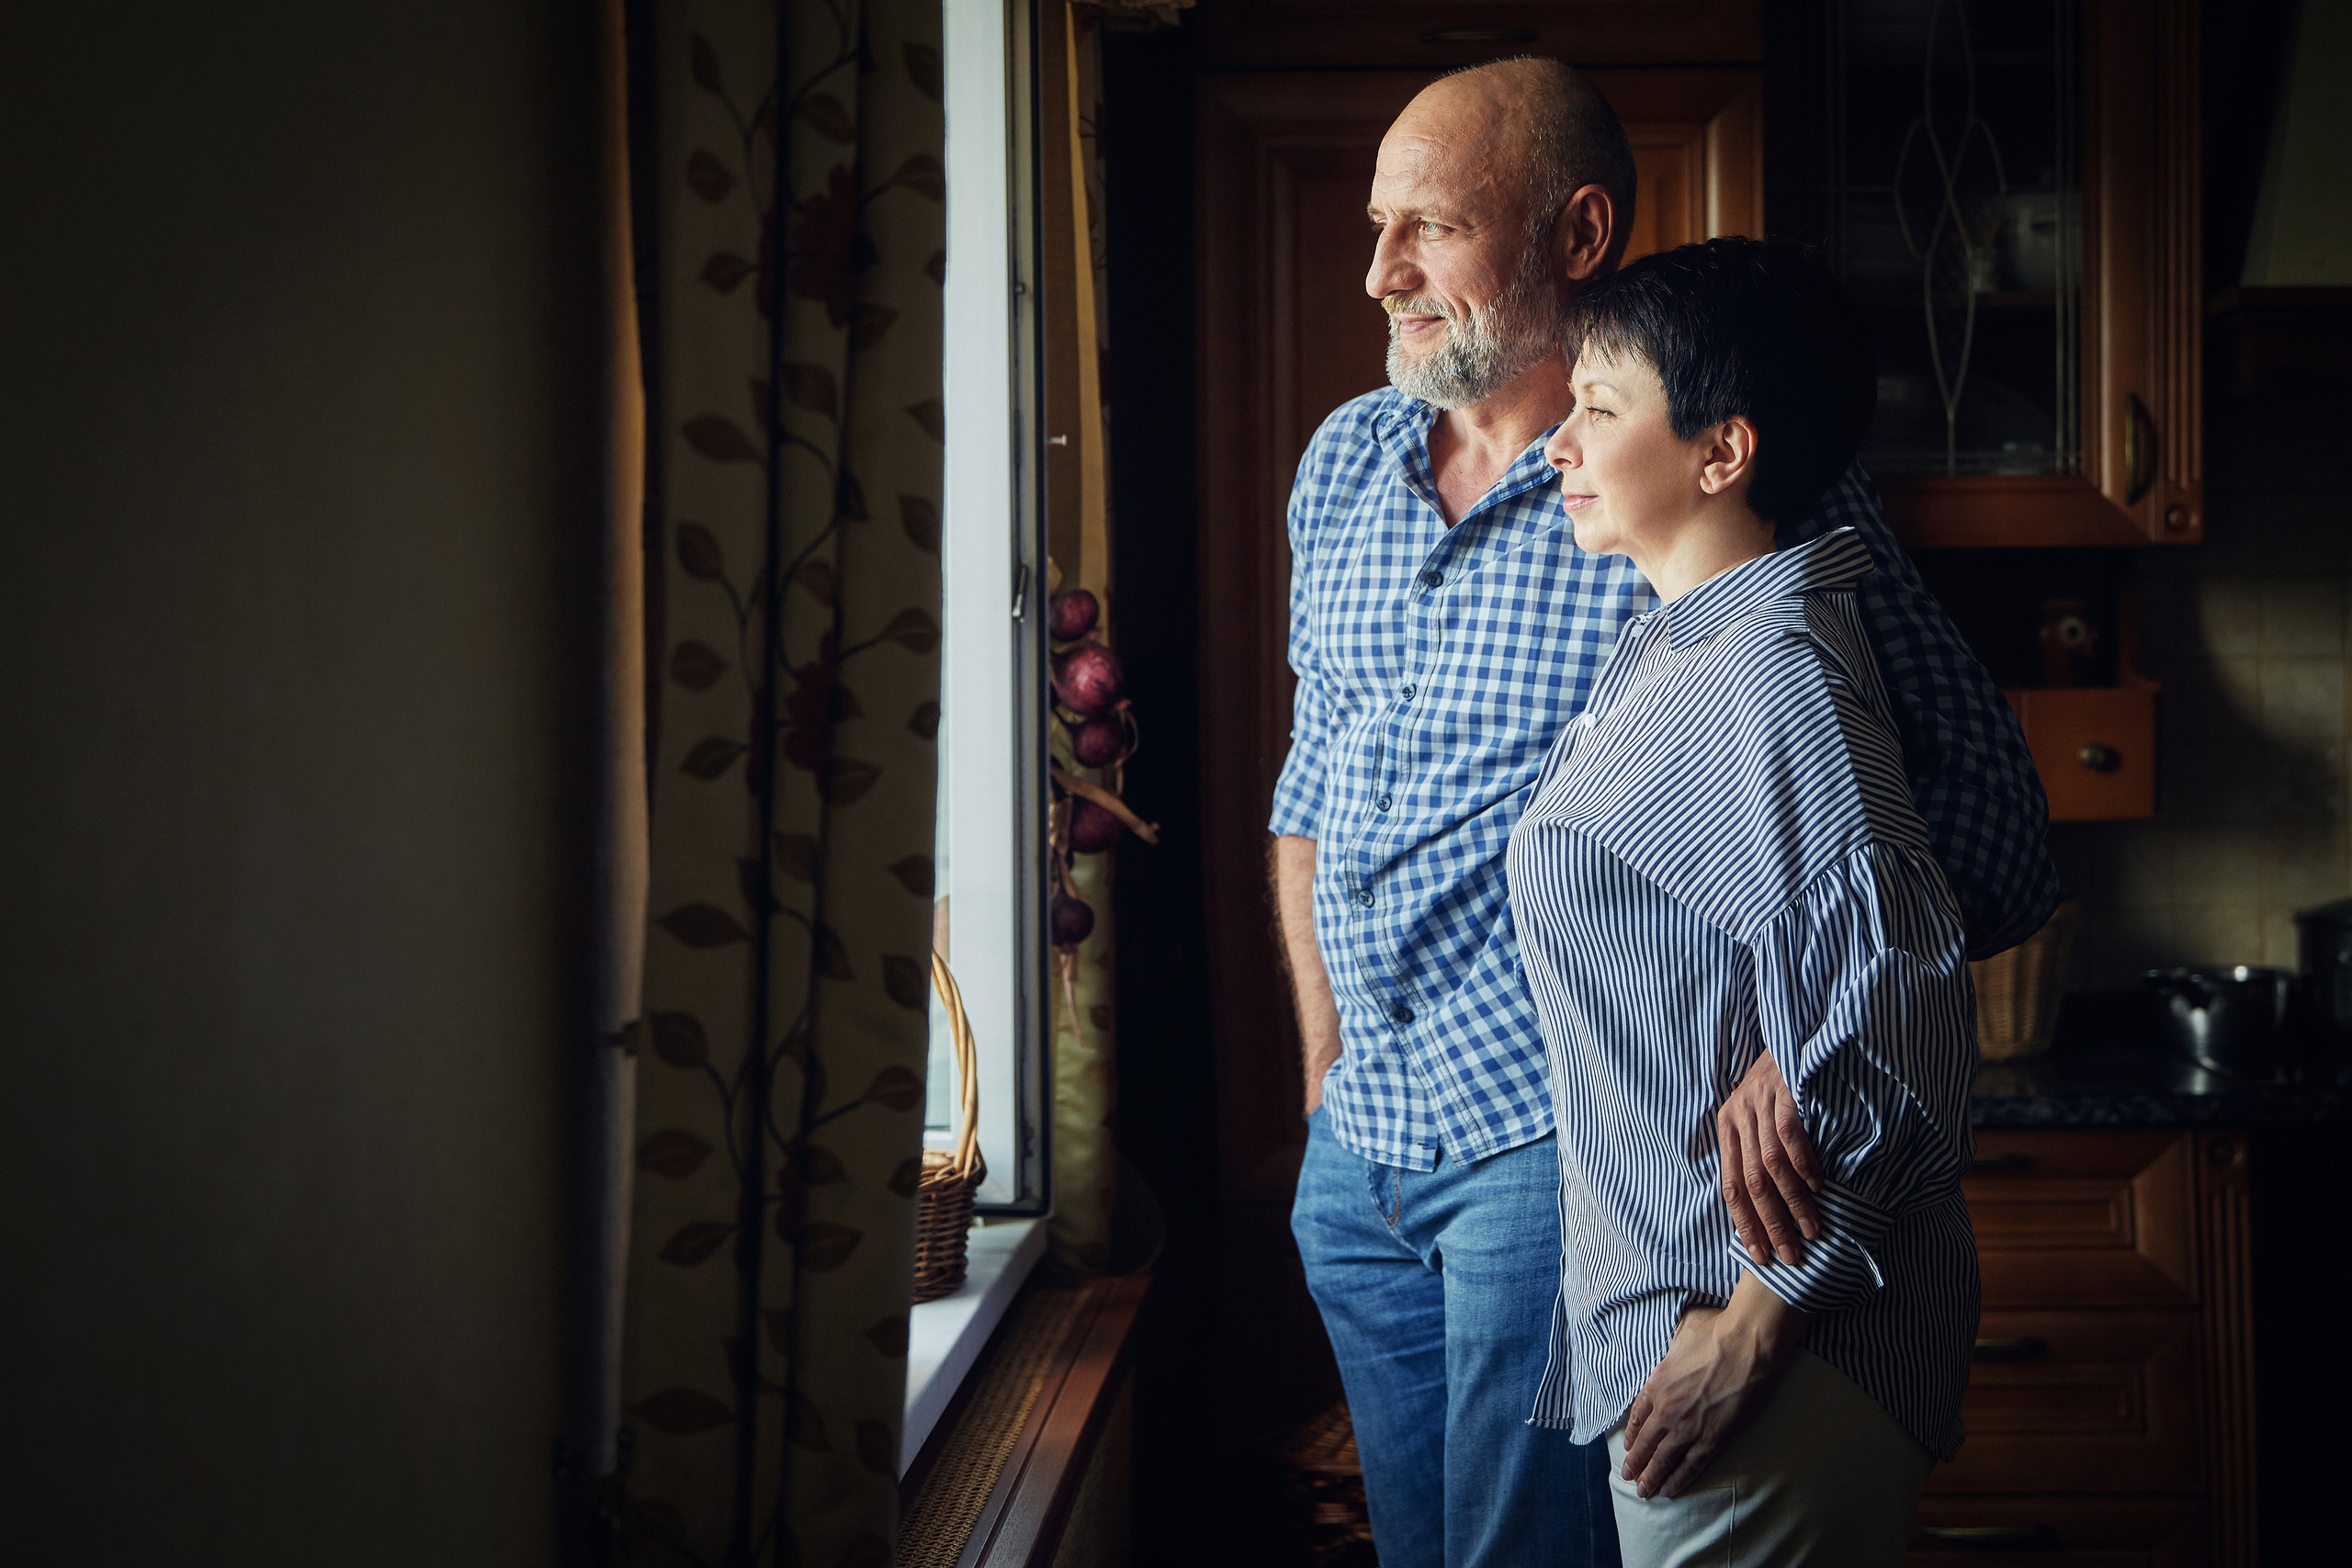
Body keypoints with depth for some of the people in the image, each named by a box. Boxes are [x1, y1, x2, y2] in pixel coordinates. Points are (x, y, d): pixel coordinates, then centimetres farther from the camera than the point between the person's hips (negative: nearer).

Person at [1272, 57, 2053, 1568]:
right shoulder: (1346, 463, 9)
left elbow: (1979, 815, -17)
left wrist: (1802, 1048, -29)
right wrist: (1327, 1076, 14)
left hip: (1554, 1149, -7)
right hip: (1357, 1150, 7)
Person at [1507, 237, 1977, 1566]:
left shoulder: (1770, 678, -19)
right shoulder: (1671, 656, 12)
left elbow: (1893, 1034, -24)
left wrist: (1755, 1323, -21)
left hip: (1773, 1350, -10)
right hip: (1665, 1313, 10)